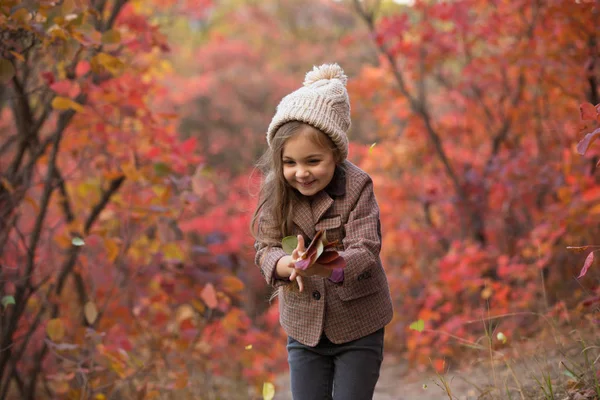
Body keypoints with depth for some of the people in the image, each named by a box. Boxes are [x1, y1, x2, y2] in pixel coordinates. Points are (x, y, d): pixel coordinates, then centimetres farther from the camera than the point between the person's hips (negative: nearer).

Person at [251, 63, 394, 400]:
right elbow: (266, 247, -9)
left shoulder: (357, 186, -17)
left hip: (358, 326, -3)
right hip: (303, 325, 3)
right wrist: (288, 265, -34)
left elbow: (364, 251, -24)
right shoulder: (276, 191, -7)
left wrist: (325, 266, -46)